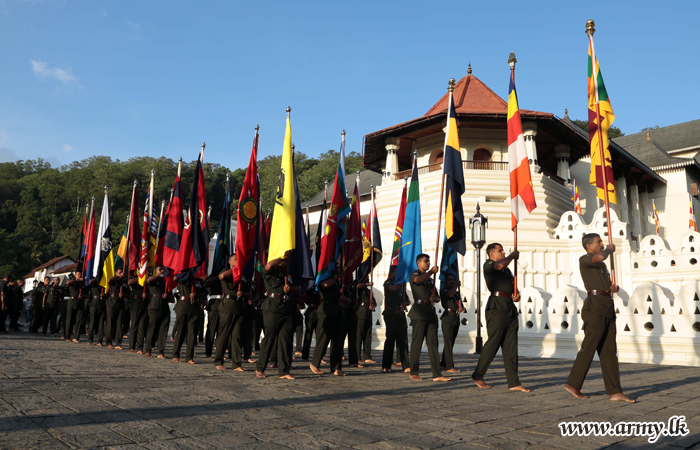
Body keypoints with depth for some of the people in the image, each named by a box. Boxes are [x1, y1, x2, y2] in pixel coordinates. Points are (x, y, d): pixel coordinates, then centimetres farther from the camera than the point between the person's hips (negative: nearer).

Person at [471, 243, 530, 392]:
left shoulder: (507, 270, 25)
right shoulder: (488, 265, 0)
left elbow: (513, 287, 31)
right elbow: (500, 264, -21)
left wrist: (516, 295, 8)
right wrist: (513, 255, -4)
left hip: (510, 308, 8)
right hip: (497, 307, -8)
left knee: (511, 346, 4)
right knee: (493, 343, -6)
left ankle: (513, 383, 4)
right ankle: (477, 376, 8)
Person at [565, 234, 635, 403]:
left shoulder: (602, 265, 25)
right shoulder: (584, 260, -2)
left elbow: (608, 284, 32)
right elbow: (600, 256, -22)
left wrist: (614, 287, 8)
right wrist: (610, 249, -1)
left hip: (608, 308, 8)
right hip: (595, 307, -8)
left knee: (609, 351, 5)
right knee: (588, 348, -7)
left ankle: (614, 392, 6)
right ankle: (573, 384, 4)